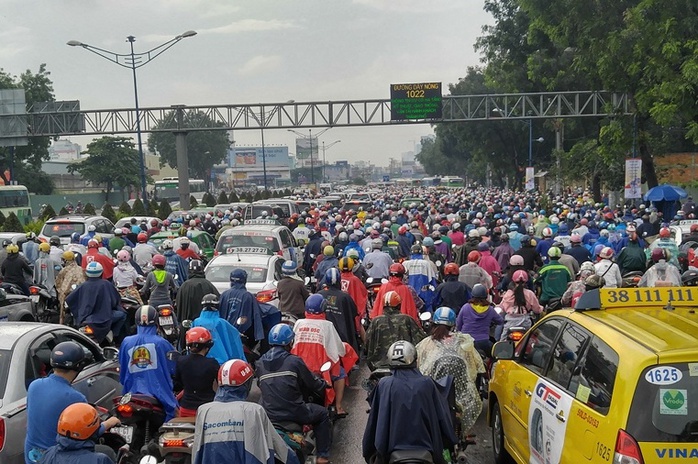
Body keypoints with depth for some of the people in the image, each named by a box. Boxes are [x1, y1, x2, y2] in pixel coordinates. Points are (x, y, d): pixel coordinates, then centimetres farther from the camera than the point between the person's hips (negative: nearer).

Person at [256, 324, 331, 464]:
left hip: (269, 415, 4)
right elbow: (313, 385, 1)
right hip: (295, 414, -4)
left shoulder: (260, 363, 5)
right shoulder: (294, 361, -7)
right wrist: (323, 384, 24)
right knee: (322, 414, 23)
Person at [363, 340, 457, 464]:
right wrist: (451, 442, 17)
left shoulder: (384, 385, -9)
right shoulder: (427, 384, -9)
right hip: (426, 449, 0)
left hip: (392, 450, 0)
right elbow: (443, 417, 0)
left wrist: (368, 453, 10)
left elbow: (374, 421, -3)